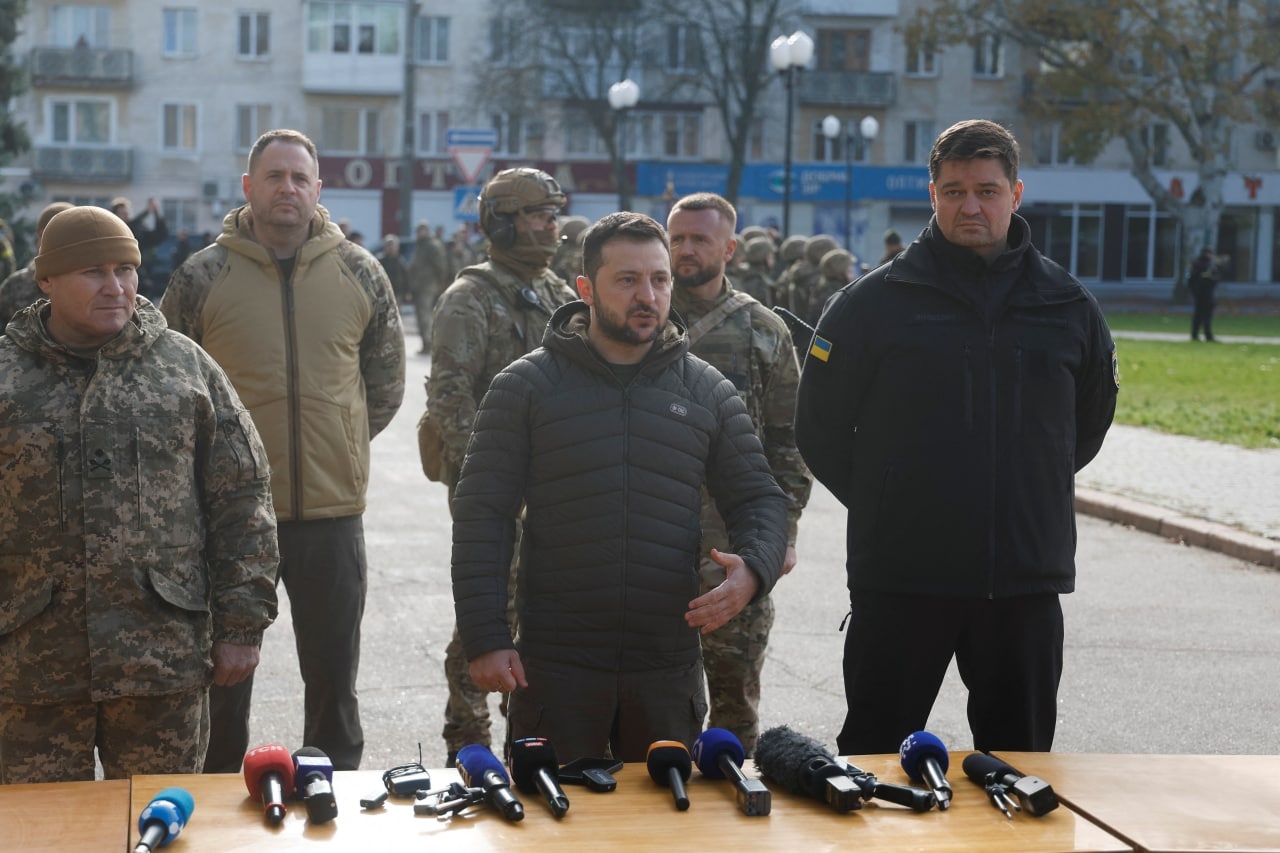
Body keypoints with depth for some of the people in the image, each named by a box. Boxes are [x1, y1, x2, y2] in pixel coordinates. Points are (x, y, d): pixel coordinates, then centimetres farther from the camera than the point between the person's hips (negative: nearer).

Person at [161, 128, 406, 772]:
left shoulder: (360, 273, 3)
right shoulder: (203, 276, -2)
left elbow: (386, 381, 14)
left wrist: (340, 444, 10)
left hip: (333, 509, 2)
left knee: (334, 670, 13)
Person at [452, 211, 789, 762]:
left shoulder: (708, 392, 7)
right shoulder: (526, 385, 0)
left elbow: (759, 499, 11)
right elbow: (482, 514, -2)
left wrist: (753, 570, -12)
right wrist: (485, 638, -10)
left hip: (668, 666, 3)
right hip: (555, 665, -2)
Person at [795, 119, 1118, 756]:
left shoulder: (1067, 305, 6)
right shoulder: (872, 302, -2)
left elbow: (1089, 422, 21)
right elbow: (820, 430, 4)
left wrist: (1036, 493, 13)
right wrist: (883, 505, 3)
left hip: (1028, 581, 3)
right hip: (900, 579, -2)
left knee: (1020, 755, 12)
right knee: (874, 753, 6)